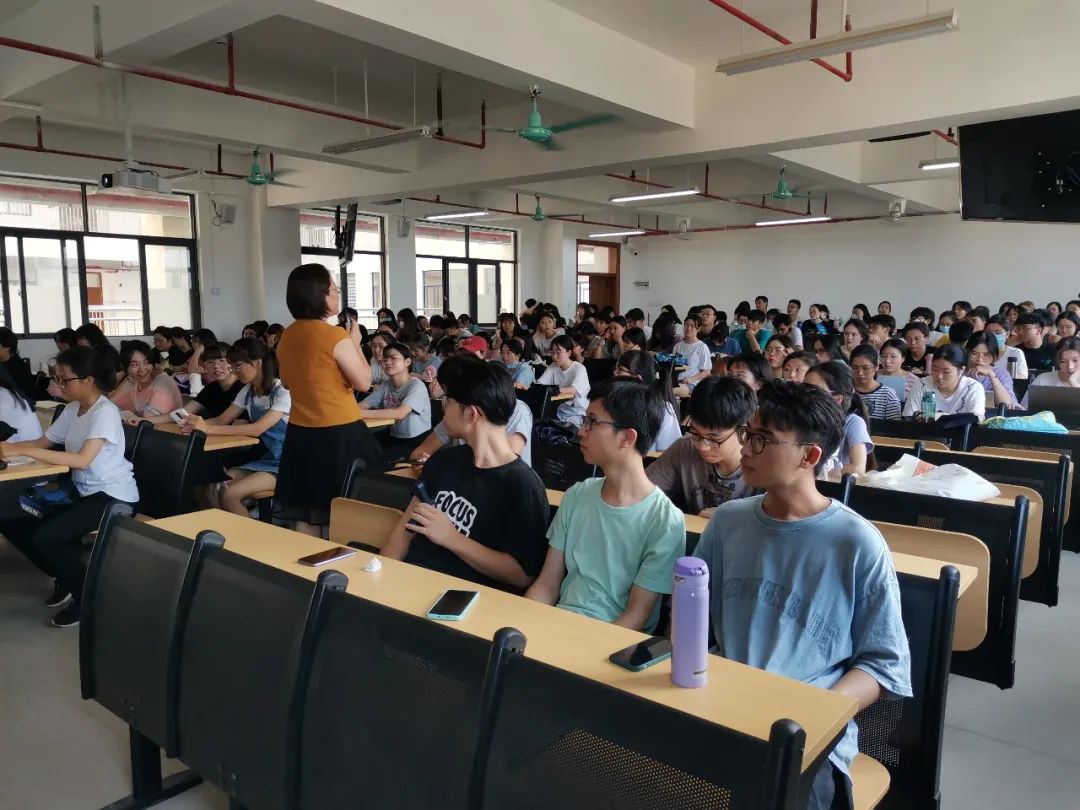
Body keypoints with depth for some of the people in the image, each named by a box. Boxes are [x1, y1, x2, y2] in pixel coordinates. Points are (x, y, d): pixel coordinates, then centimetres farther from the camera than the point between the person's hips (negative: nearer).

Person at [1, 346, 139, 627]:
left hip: (113, 495, -9)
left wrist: (24, 451, -29)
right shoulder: (72, 409, 7)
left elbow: (83, 460, -28)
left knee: (45, 537, -24)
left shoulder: (105, 412, -18)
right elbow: (43, 442, 10)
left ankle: (87, 596, -1)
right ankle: (67, 578, 17)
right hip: (82, 491, 9)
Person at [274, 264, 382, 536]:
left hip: (300, 432, 7)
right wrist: (355, 342, 0)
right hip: (339, 433, -7)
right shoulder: (335, 336, -16)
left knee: (305, 516, 12)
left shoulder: (286, 336, 6)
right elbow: (363, 382, -11)